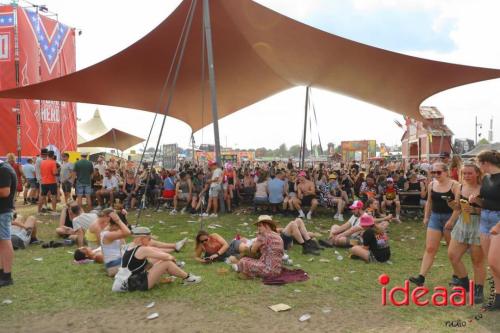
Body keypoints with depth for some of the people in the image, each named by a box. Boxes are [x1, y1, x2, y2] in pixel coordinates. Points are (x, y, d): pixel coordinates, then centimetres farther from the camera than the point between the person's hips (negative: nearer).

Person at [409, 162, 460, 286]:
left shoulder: (454, 185, -12)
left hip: (450, 218, -4)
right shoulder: (432, 184, 4)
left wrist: (451, 221, -22)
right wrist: (426, 217, 13)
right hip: (435, 217, 4)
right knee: (429, 248, -1)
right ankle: (421, 277, -4)